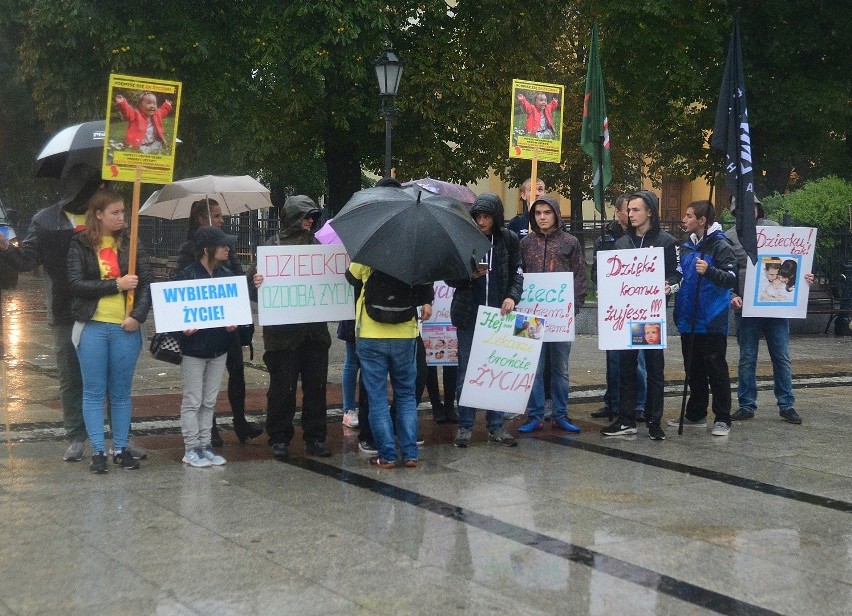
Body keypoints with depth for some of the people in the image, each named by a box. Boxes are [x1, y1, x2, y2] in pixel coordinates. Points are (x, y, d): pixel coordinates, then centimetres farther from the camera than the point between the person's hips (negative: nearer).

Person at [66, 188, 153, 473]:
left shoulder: (129, 243, 7)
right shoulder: (80, 244, 0)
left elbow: (146, 283, 3)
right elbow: (76, 283, -9)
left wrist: (137, 315, -9)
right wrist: (116, 284, -13)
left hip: (126, 327, 2)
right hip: (92, 327, -2)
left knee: (121, 392, 8)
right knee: (94, 392, 3)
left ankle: (121, 449, 17)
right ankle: (98, 451, 9)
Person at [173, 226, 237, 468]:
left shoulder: (227, 275, 6)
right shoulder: (186, 276, -11)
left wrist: (233, 323, -5)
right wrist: (184, 328, -24)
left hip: (219, 347, 6)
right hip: (194, 346, -6)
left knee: (209, 401, 12)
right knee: (193, 401, 2)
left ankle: (205, 445, 20)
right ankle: (191, 449, 8)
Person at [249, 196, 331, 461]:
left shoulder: (318, 244, 11)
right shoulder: (274, 246, -1)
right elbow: (254, 281, -4)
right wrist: (256, 284, -26)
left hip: (315, 330, 4)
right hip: (283, 332, -4)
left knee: (316, 386, 7)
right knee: (283, 387, 2)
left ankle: (315, 437, 16)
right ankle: (279, 438, 12)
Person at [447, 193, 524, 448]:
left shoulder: (509, 240, 3)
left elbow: (517, 273, 7)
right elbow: (450, 277, 2)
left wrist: (512, 296, -11)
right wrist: (471, 275, -17)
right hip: (468, 314, -1)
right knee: (466, 371, 3)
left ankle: (496, 427, 13)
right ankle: (465, 426, 10)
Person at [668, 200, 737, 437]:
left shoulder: (720, 245, -10)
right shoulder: (686, 247, 12)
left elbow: (731, 279, -19)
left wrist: (709, 271, -33)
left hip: (712, 322, -7)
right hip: (689, 320, 7)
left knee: (716, 370, -1)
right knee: (693, 370, 14)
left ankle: (722, 419, 6)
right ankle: (695, 415, 25)